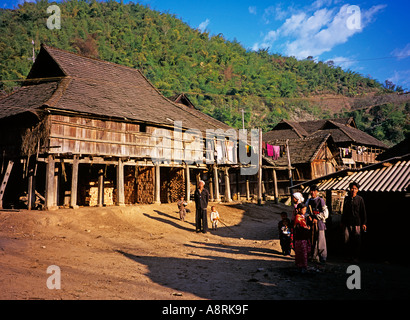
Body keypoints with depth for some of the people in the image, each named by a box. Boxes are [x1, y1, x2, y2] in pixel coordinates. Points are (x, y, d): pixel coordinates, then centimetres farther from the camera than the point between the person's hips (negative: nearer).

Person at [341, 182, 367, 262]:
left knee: (357, 241, -1)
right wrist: (342, 222, 18)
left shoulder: (360, 199, 1)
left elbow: (363, 212, 1)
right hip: (347, 223, 3)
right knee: (347, 240, 3)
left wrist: (364, 223, -3)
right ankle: (348, 256, 14)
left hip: (357, 223, -3)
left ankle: (355, 257, 9)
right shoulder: (346, 199, 11)